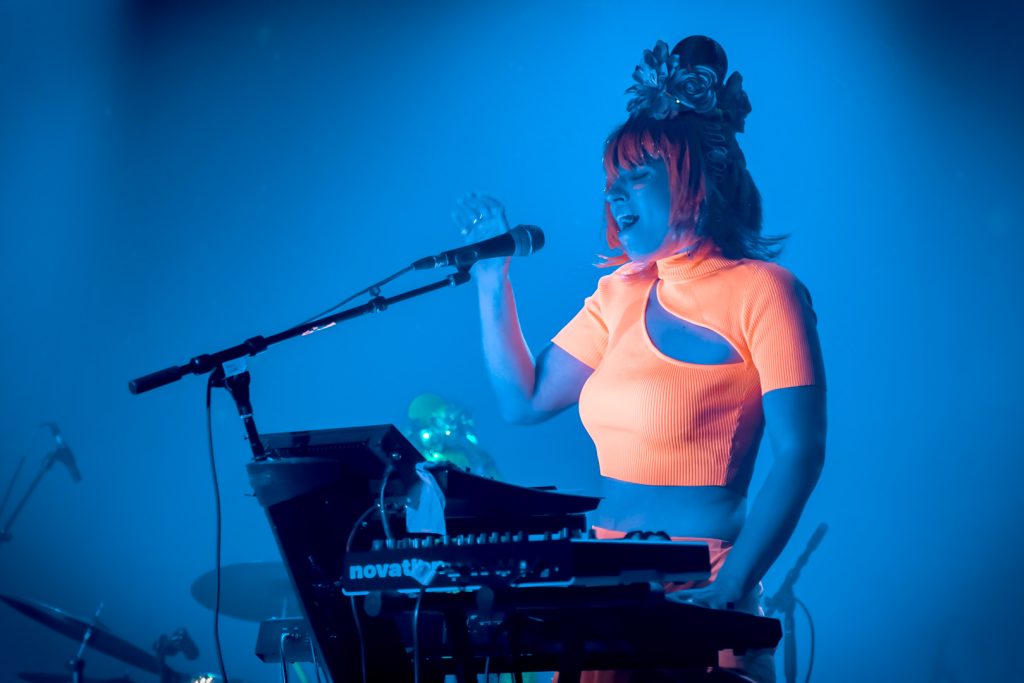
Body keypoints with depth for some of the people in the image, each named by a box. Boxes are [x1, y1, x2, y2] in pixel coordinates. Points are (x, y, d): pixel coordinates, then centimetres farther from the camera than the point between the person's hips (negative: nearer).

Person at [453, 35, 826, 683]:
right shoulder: (619, 296, 12)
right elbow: (524, 400, 14)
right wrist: (492, 278, 9)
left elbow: (800, 453, -15)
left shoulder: (762, 291, -8)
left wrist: (732, 589, -23)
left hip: (695, 599, -6)